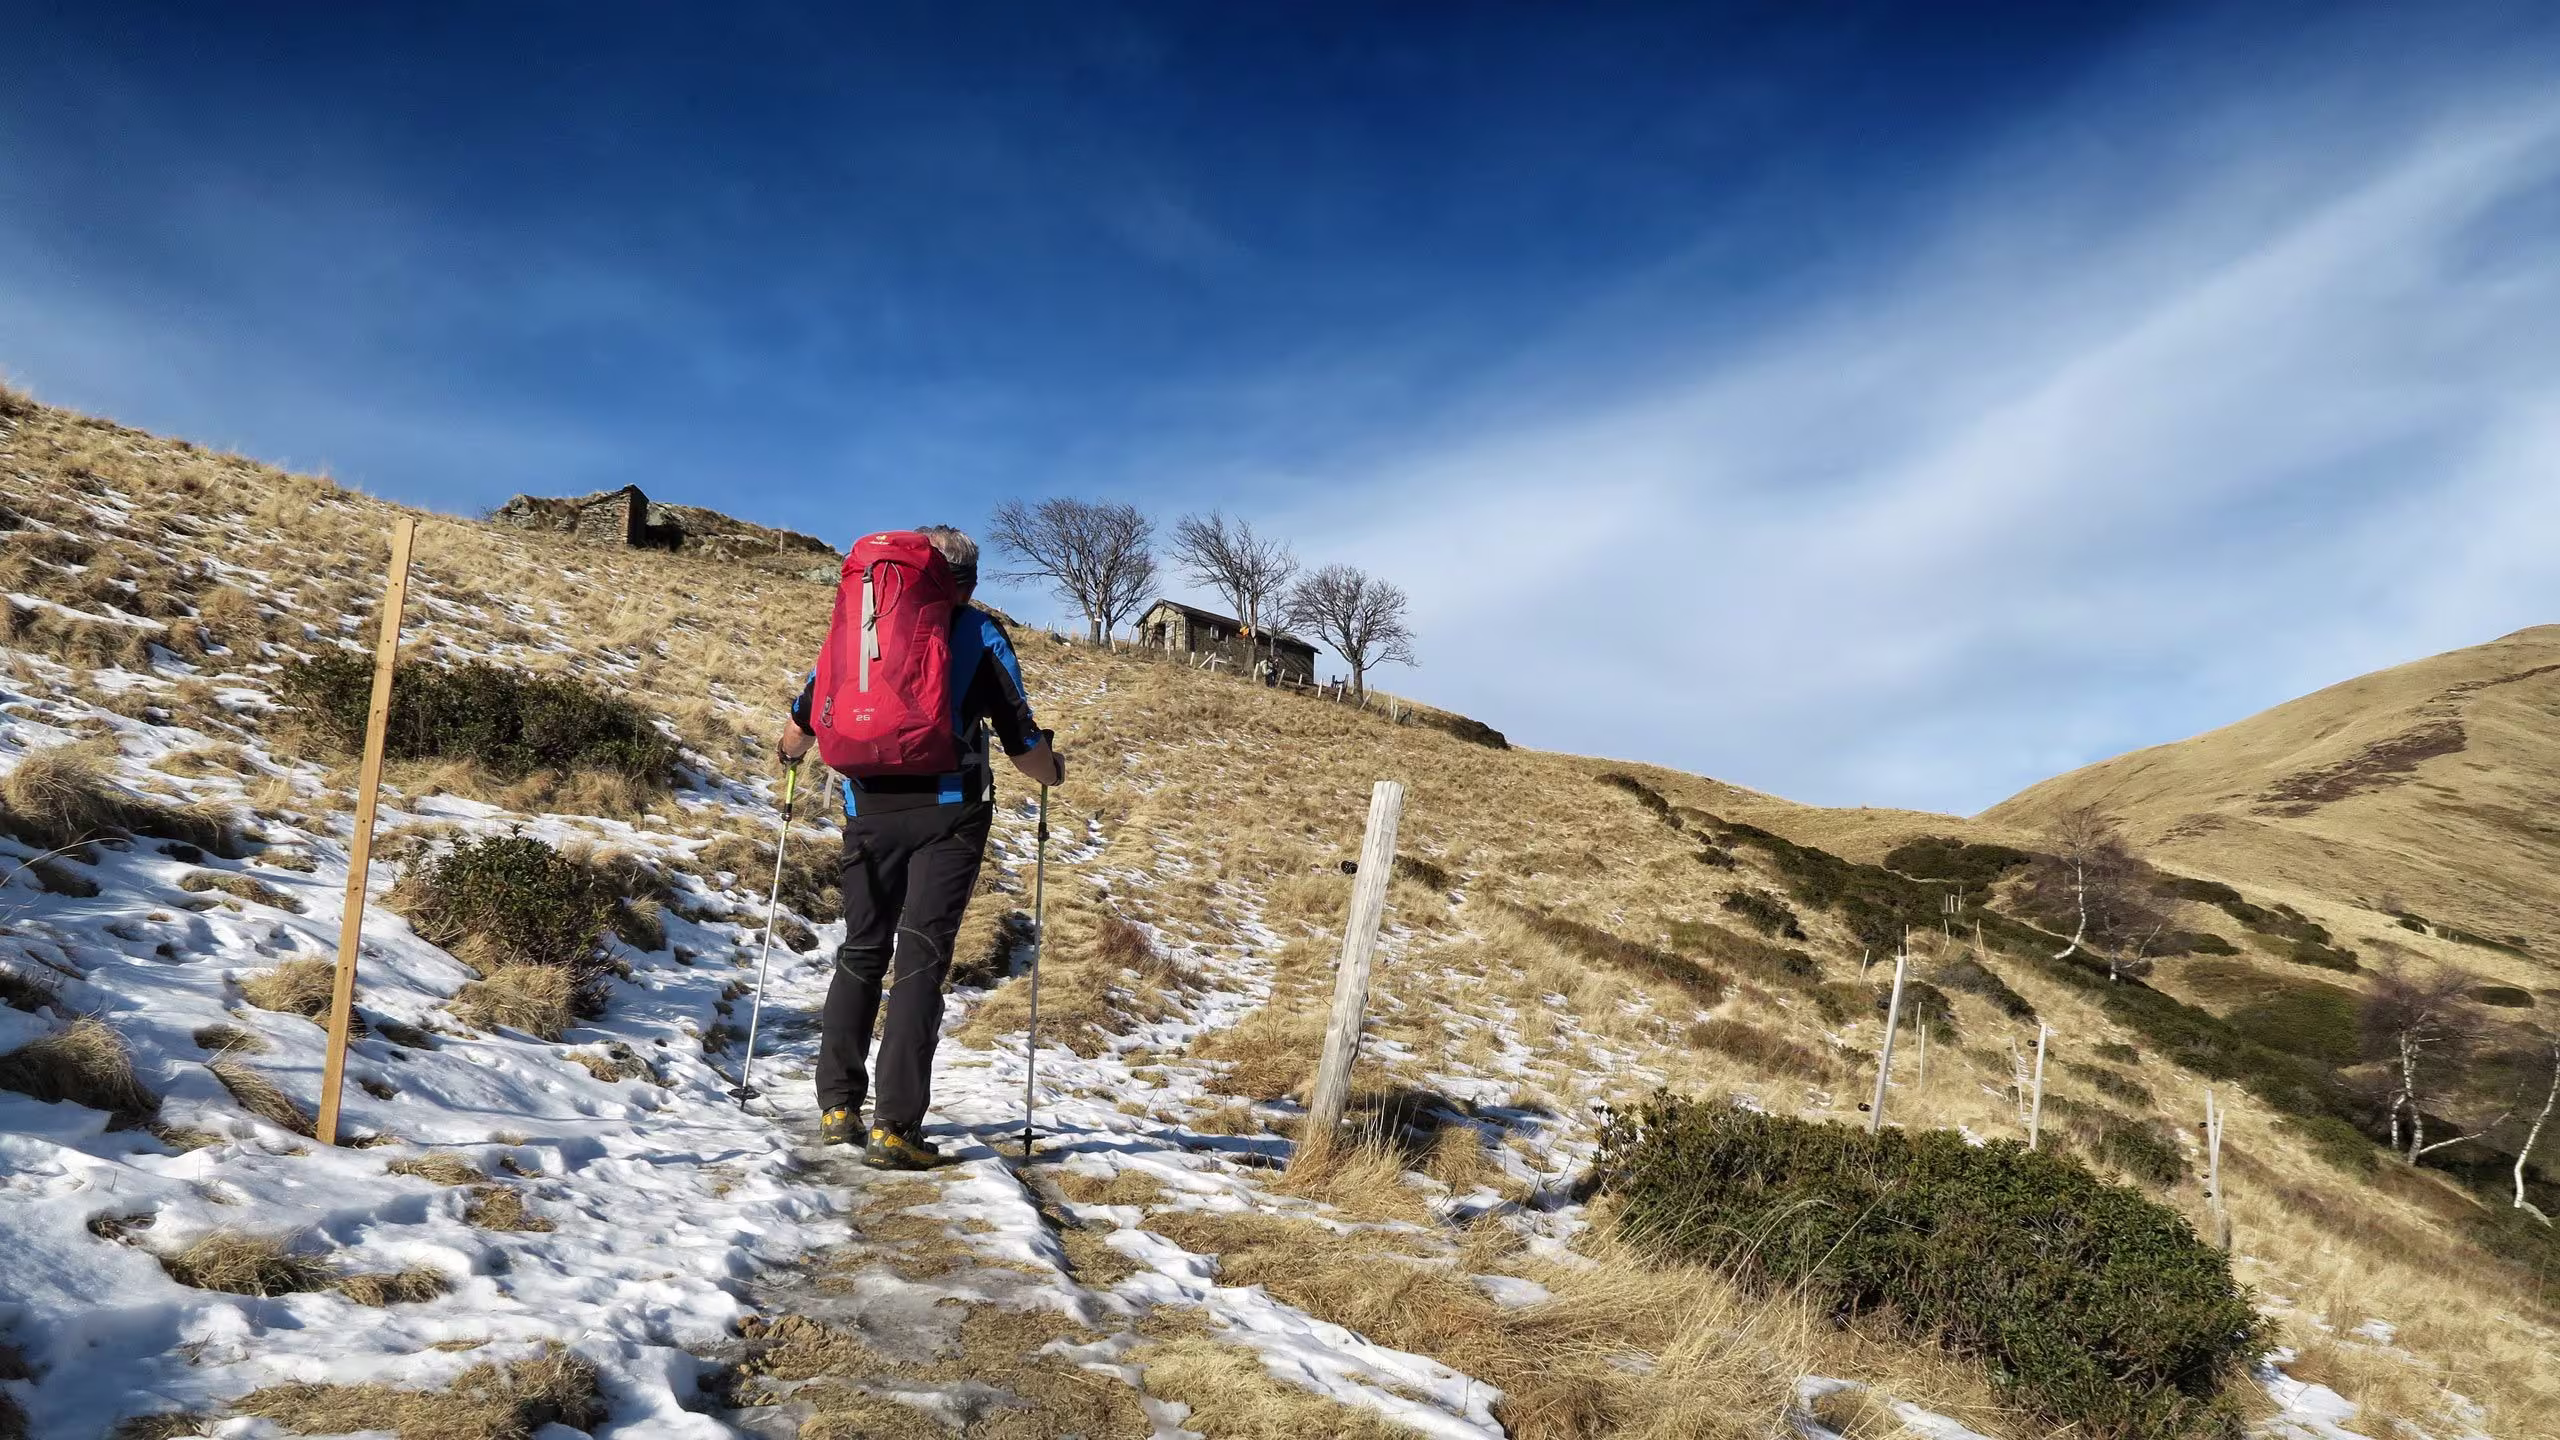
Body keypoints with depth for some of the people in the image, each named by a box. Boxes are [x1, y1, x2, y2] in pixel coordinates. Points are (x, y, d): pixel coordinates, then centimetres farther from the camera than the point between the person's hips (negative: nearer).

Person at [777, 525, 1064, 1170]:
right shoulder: (980, 634, 4)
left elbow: (803, 723, 14)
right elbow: (1023, 746, 0)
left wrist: (791, 749, 37)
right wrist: (1053, 769, 22)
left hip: (870, 808, 3)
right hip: (950, 810, -3)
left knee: (862, 951, 17)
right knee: (921, 958, -2)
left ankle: (837, 1105, 18)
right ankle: (894, 1128, -8)